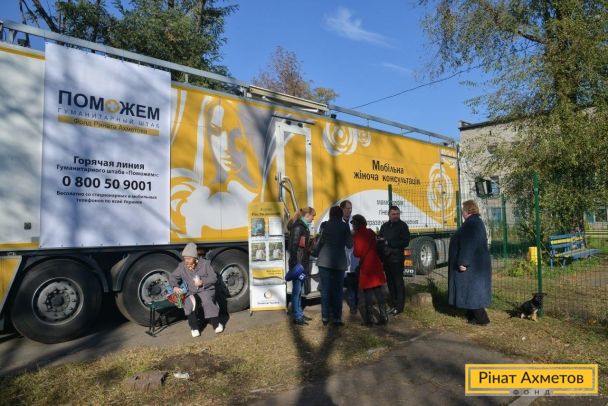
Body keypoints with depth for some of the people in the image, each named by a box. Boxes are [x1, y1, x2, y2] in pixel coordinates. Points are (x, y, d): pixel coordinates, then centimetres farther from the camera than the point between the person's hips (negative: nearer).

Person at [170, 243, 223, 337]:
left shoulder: (205, 263, -2)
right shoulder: (182, 266, 4)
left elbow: (214, 277, -2)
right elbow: (173, 277, 12)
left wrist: (203, 282, -19)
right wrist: (175, 286, -10)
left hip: (206, 290, -2)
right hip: (190, 293, 2)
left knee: (207, 300, -35)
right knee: (190, 302, -33)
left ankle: (216, 323, -14)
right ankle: (194, 328, -17)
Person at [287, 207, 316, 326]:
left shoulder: (305, 227, 15)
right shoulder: (298, 227, -14)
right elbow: (293, 246, -18)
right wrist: (296, 264, -20)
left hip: (303, 263, 9)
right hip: (297, 263, -9)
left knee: (299, 290, 16)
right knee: (297, 290, -1)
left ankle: (300, 313, 25)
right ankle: (297, 317, 6)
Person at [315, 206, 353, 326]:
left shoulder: (326, 225, -1)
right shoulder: (344, 226, 0)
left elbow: (320, 242, -2)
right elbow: (349, 245, 2)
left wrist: (317, 253, 15)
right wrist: (350, 235, 20)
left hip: (325, 261, 0)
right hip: (339, 262, 0)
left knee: (325, 289, 7)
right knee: (337, 290, 7)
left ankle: (325, 317, 9)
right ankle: (337, 318, 6)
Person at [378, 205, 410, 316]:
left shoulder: (403, 226, -3)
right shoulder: (384, 226, 15)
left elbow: (405, 242, -10)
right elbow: (379, 239, 19)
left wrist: (389, 243, -12)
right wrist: (381, 240, -5)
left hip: (397, 259, -6)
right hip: (386, 259, 6)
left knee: (398, 282, -2)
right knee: (390, 282, 10)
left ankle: (399, 306, 4)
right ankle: (394, 305, 19)